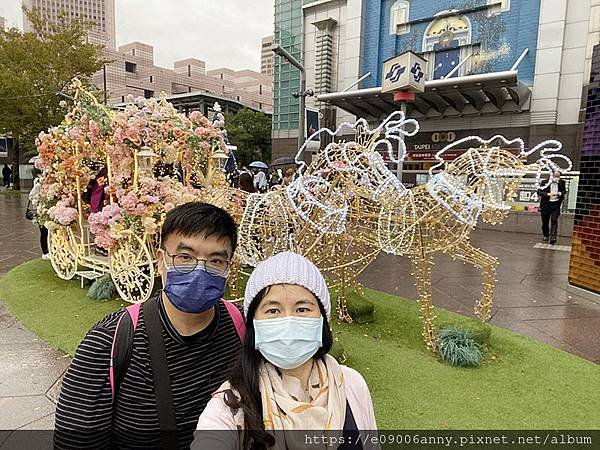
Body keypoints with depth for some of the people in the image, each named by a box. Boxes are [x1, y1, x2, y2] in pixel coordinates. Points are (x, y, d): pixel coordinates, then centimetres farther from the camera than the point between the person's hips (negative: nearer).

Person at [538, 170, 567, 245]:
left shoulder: (561, 182, 1)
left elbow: (564, 191, 14)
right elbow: (539, 192, -8)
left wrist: (559, 193, -8)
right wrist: (548, 194, -23)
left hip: (556, 204, 0)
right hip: (546, 204, 0)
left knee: (554, 220, -10)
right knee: (545, 221, 10)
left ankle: (553, 238, -11)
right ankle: (546, 235, 31)